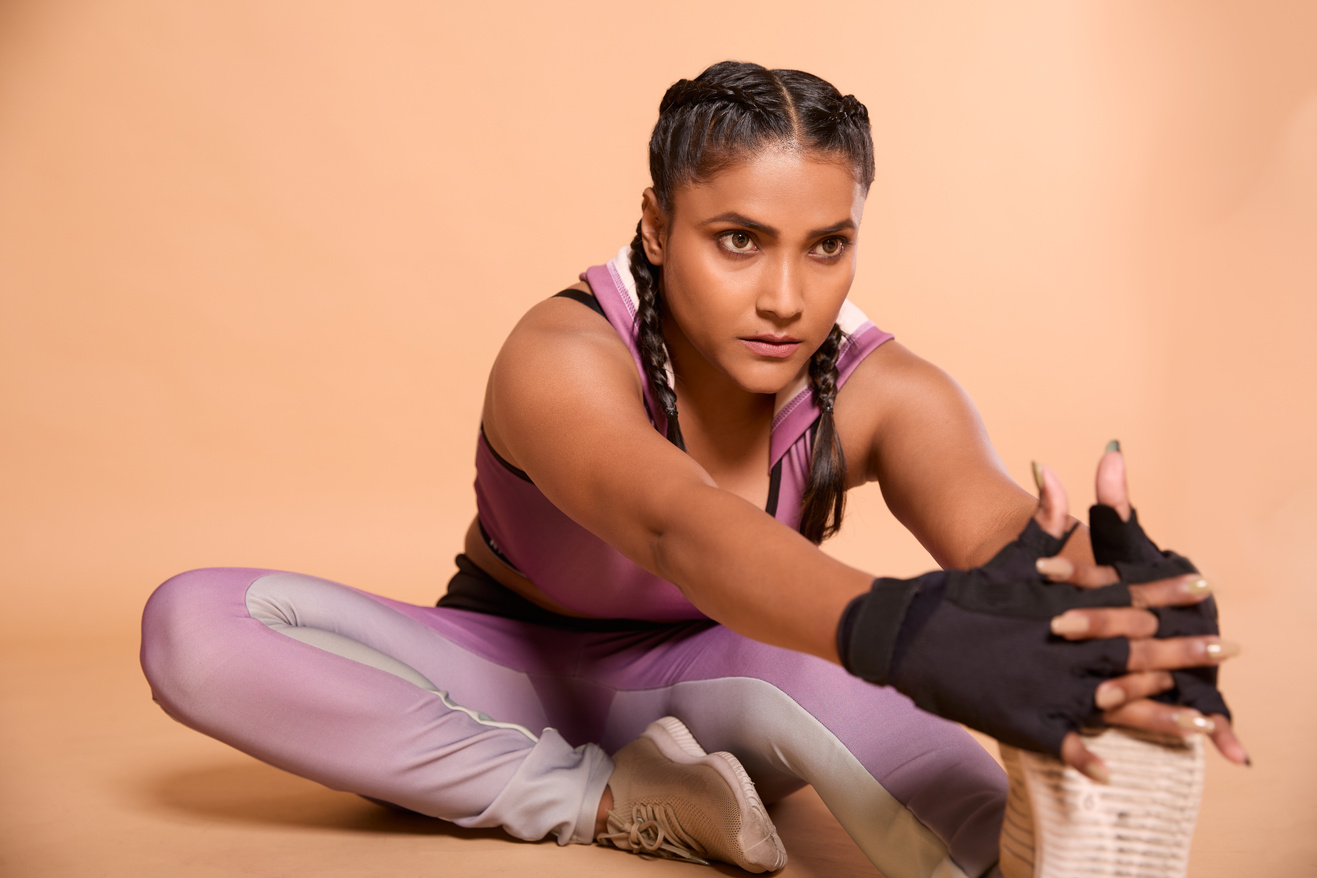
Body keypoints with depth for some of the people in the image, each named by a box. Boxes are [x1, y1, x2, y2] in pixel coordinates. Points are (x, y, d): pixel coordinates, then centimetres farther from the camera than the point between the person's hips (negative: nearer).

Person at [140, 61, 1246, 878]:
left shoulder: (880, 390, -19)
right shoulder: (564, 357, -30)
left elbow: (999, 529, -39)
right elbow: (673, 525, -51)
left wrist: (1118, 604, -63)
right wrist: (899, 632, -70)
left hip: (708, 681, -1)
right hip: (517, 671, 1)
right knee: (192, 626, -30)